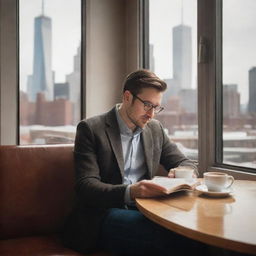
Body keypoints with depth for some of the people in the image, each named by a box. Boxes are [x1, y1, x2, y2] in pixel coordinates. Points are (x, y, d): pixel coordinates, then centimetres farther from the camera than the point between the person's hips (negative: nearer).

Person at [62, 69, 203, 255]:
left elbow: (186, 164, 19)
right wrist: (129, 192, -31)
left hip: (144, 210, 6)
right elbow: (86, 185, -13)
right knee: (166, 233, -34)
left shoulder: (156, 129, 14)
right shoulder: (91, 129, -4)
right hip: (104, 215, -5)